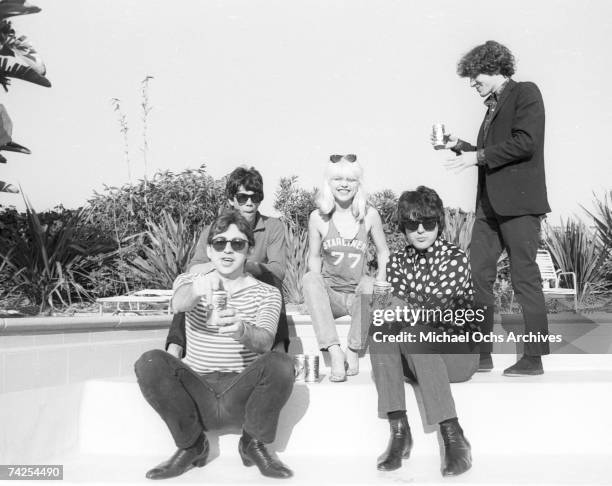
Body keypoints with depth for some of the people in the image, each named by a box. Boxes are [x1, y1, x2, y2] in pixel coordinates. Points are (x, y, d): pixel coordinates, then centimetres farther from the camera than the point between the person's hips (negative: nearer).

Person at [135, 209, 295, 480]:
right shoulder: (190, 282, 8)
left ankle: (254, 444, -2)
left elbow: (265, 341, -17)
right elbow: (178, 303, -19)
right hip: (196, 394, 1)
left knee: (280, 363, -29)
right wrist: (197, 289, -45)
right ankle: (191, 445, -3)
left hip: (242, 396, -1)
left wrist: (242, 331, -42)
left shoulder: (266, 293, 4)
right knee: (150, 363, -25)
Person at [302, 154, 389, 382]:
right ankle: (334, 352, -35)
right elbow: (314, 257, 10)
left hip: (358, 294, -1)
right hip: (329, 295, 1)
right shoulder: (318, 218, 2)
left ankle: (353, 350, -19)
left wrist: (379, 282, -5)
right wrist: (317, 287, -9)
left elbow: (383, 252, 11)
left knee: (368, 284, -33)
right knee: (309, 278, -30)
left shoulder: (370, 215, 1)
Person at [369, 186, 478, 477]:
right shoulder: (398, 261, 9)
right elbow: (398, 307, -4)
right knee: (380, 325, -24)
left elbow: (434, 308, -19)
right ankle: (399, 431, -27)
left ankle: (453, 436, -30)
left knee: (413, 331, -33)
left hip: (458, 352, -4)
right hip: (414, 357, 4)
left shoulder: (455, 259, -6)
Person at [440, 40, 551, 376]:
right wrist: (459, 146, 13)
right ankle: (480, 354, 11)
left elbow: (525, 142, -16)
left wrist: (478, 156, -14)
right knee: (477, 274, 4)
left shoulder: (525, 93, -2)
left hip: (518, 202, -8)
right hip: (490, 205, 8)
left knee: (525, 278, -4)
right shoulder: (493, 105, 21)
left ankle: (534, 358, 5)